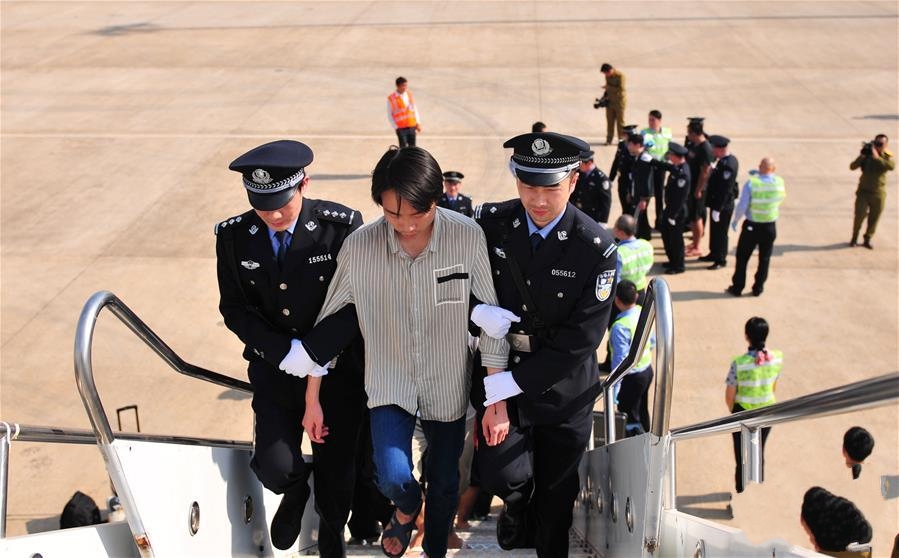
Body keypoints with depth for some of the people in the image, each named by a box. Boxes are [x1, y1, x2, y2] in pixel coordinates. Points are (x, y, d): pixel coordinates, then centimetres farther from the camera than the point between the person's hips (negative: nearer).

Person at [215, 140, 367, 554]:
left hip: (338, 368, -1)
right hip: (275, 370, 2)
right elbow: (234, 309, -3)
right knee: (276, 468, -12)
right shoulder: (233, 236, -7)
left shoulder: (341, 225, -16)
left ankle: (331, 539, 42)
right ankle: (294, 493, 28)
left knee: (337, 472, 9)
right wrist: (284, 351, -16)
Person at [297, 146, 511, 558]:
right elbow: (328, 324, -4)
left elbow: (491, 321, -11)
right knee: (393, 477, -16)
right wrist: (312, 400, 1)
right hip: (389, 384, 0)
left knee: (444, 485, 15)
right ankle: (406, 508, 22)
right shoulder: (359, 247, -16)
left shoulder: (469, 238, -20)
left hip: (448, 386, 0)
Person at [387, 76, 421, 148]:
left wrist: (418, 122, 7)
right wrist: (396, 127, -7)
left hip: (412, 126, 5)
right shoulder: (391, 98, -8)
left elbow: (415, 109, 15)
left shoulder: (409, 94, 7)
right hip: (401, 128, -5)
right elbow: (389, 115, -3)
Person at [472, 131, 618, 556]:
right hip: (499, 381, 1)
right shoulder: (490, 224, -10)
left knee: (556, 495, 13)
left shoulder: (596, 249, -17)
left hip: (563, 390, -1)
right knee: (501, 476, -13)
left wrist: (506, 386, -20)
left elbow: (580, 340, -18)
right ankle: (517, 504, 25)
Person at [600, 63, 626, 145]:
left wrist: (608, 88, -23)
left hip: (619, 101, -6)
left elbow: (621, 89, -24)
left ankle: (621, 140, 10)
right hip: (610, 101, 6)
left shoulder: (620, 76, -18)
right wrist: (605, 95, 6)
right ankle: (609, 140, 11)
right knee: (610, 120, 5)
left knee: (620, 121, 1)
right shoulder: (608, 76, 2)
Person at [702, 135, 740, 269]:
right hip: (718, 203, 10)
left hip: (723, 206, -10)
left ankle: (721, 260, 18)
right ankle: (714, 254, 38)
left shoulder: (728, 165, -28)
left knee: (720, 233, 5)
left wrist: (717, 209, -24)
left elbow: (725, 190, -27)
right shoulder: (728, 160, 2)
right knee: (714, 230, 22)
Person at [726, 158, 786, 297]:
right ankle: (758, 288, 22)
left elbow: (742, 206, -17)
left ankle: (737, 287, 17)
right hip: (770, 227, 2)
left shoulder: (751, 183, -17)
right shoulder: (780, 182, -7)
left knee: (742, 257, 11)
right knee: (764, 259, 16)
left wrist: (735, 220, 1)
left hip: (752, 226, -2)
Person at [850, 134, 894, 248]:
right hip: (863, 191, 0)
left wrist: (877, 157, -34)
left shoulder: (888, 157, -5)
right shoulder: (867, 155, -4)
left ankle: (867, 239, 22)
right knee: (860, 215, -6)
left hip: (878, 193, 1)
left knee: (874, 218, 6)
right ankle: (854, 238, 13)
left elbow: (891, 166, -29)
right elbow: (852, 167, -12)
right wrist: (862, 156, -26)